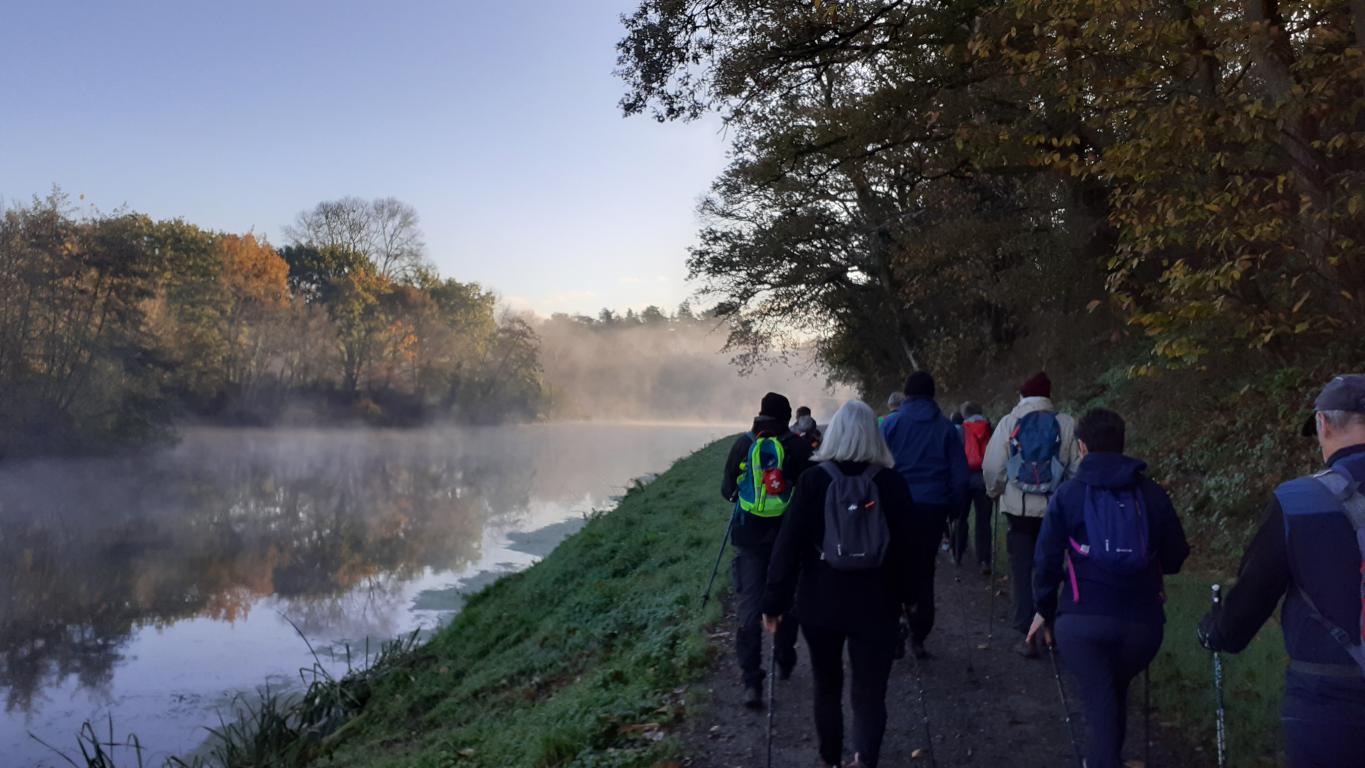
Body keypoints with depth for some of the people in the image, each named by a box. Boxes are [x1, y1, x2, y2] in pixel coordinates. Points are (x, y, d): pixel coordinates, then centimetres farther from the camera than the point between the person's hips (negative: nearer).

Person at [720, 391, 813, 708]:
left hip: (749, 534, 0)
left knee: (750, 604, 1)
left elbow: (727, 489, 4)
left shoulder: (743, 444, -3)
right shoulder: (797, 446, -6)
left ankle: (751, 681, -6)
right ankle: (784, 662, 33)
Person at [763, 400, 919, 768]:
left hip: (821, 602, 1)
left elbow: (789, 543, -10)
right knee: (870, 691, 3)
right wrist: (907, 595, 14)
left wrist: (775, 601, -5)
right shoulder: (892, 482, -4)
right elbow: (905, 544, 0)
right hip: (876, 604, 0)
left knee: (827, 686, 19)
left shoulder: (813, 479, -8)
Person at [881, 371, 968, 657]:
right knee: (924, 571, 11)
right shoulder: (946, 427, 4)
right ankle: (918, 636, 11)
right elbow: (959, 473, 4)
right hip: (933, 507, 2)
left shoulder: (891, 424, 0)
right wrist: (955, 506, 12)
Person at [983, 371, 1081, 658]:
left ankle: (1028, 634, 5)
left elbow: (992, 467, -4)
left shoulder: (1009, 423, -5)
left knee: (1022, 571, 6)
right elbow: (1079, 468, -1)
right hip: (1056, 509, 1)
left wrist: (996, 492, 14)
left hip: (1019, 508, -1)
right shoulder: (1066, 424, -2)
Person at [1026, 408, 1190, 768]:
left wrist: (1044, 610, 12)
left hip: (1082, 618, -3)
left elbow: (1047, 560, -1)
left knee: (1099, 705, 3)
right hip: (1142, 619, 3)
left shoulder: (1067, 494, -1)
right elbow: (1175, 558, 10)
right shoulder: (1153, 493, 4)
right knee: (1116, 695, 25)